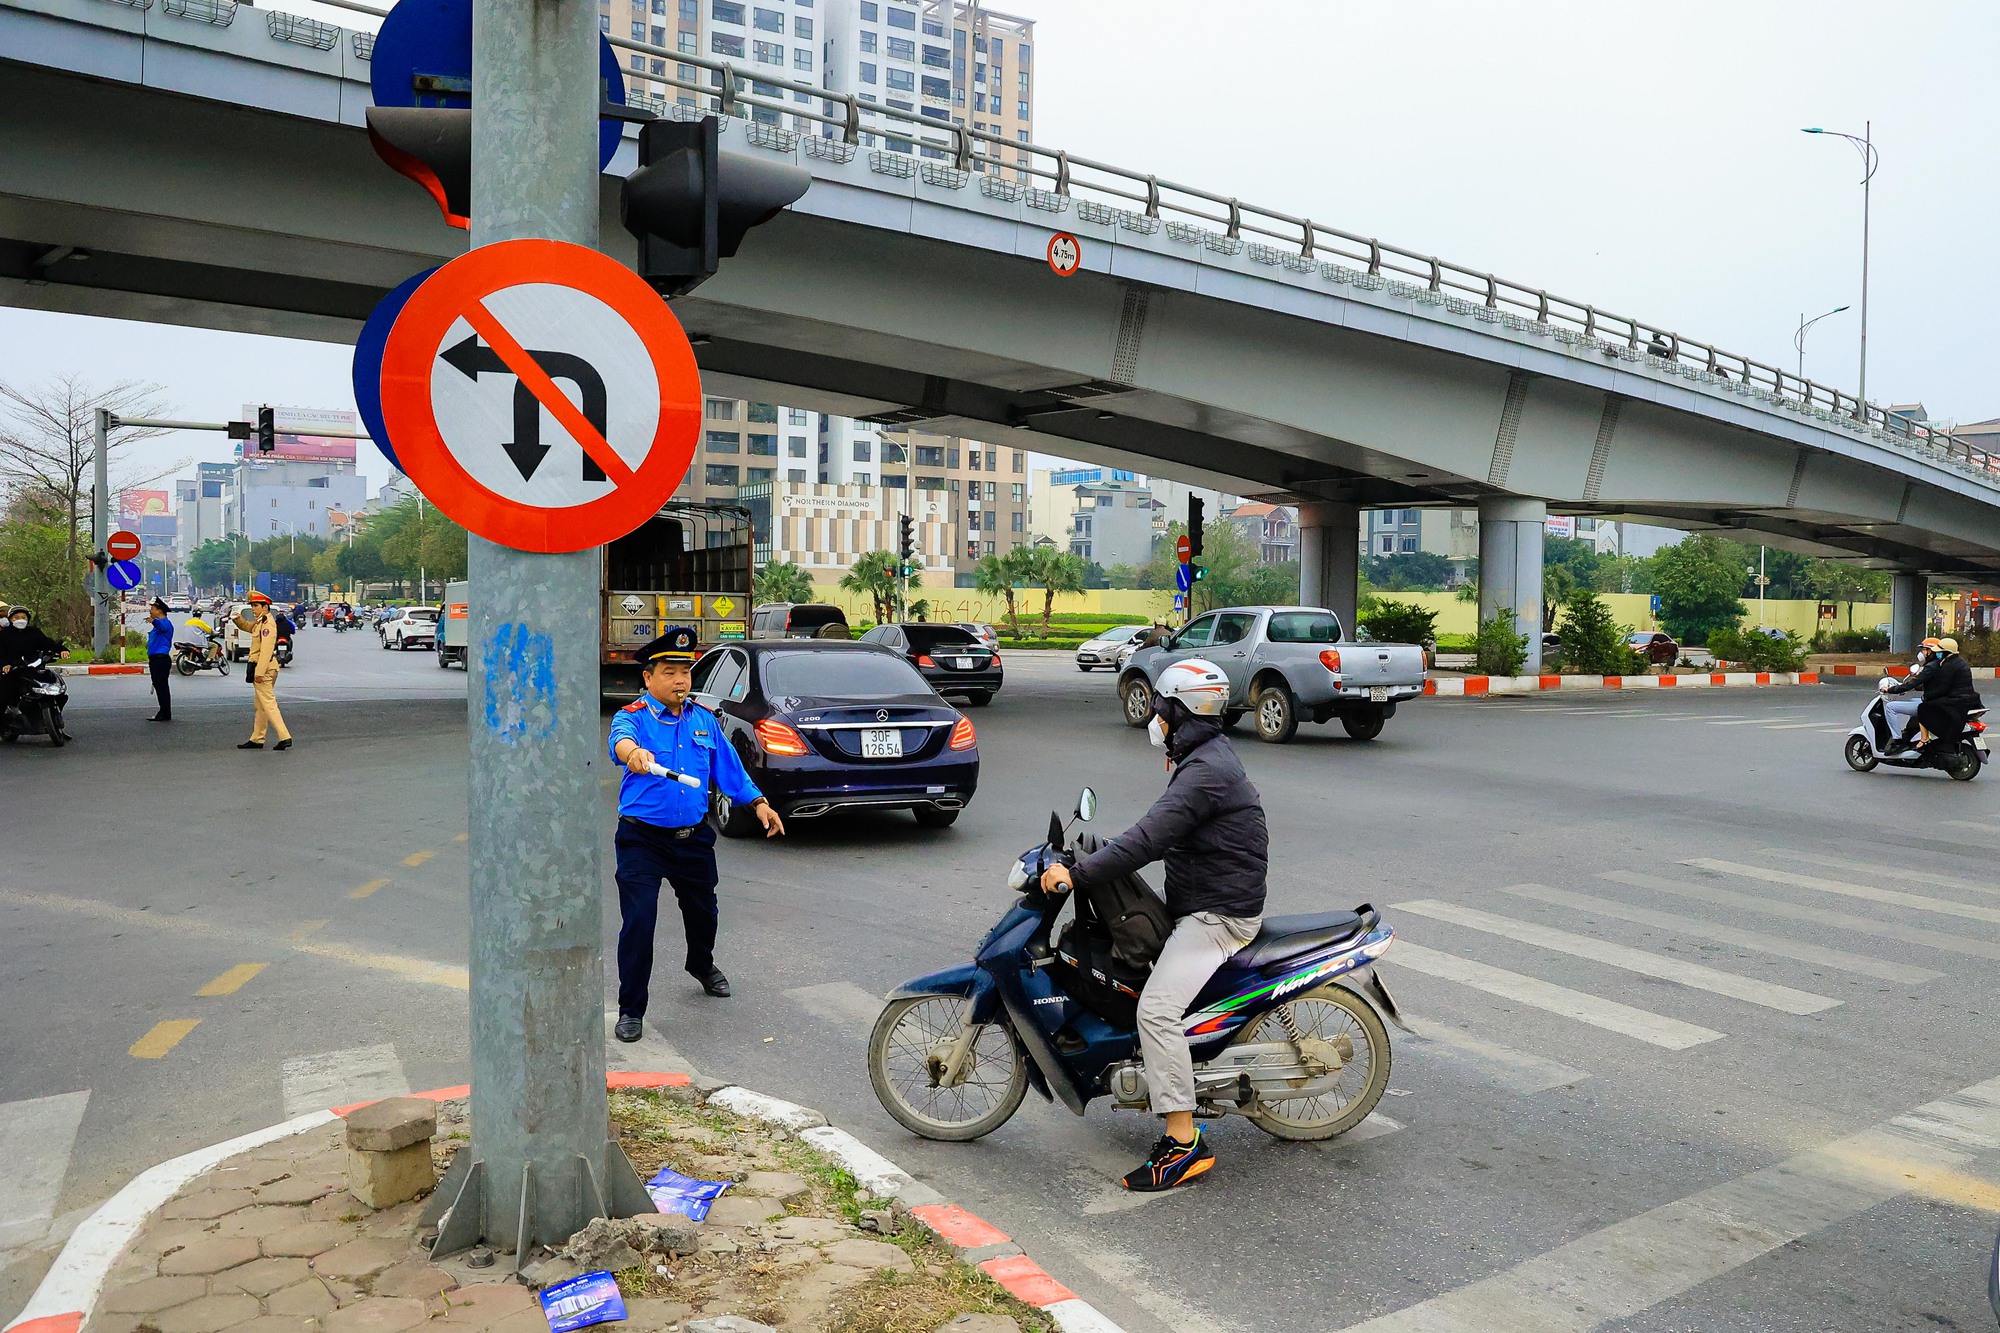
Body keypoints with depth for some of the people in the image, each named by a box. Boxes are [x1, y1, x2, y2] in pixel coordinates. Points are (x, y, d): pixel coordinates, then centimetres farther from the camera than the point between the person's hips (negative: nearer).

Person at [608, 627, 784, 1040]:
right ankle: (631, 1010, 6)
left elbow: (728, 766, 15)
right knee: (638, 921, -10)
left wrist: (758, 802, 12)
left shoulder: (703, 719, 5)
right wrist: (634, 752, -60)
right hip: (642, 839, -5)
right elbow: (620, 739, -37)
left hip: (694, 837, 5)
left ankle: (703, 966, 52)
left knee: (702, 910, 21)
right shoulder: (634, 716, -12)